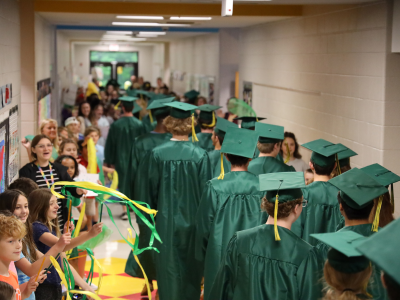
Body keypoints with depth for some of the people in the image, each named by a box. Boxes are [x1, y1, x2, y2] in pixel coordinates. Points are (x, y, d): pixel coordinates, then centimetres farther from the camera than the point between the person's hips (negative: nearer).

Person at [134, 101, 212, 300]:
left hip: (166, 223, 0)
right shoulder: (200, 156, -11)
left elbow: (147, 191, -5)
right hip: (192, 222, 1)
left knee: (169, 272, 10)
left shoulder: (157, 154, -12)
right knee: (191, 271, 17)